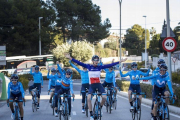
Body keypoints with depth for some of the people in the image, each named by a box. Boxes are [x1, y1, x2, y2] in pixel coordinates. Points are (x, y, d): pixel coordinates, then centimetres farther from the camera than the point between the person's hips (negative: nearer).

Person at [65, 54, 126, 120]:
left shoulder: (100, 67, -2)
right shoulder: (89, 66, -3)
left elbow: (110, 65, -4)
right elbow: (79, 63, -8)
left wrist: (119, 62, -6)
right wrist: (70, 58, -16)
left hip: (99, 84, 1)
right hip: (92, 85, -1)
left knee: (104, 98, -18)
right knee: (89, 98, -21)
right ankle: (91, 115, -9)